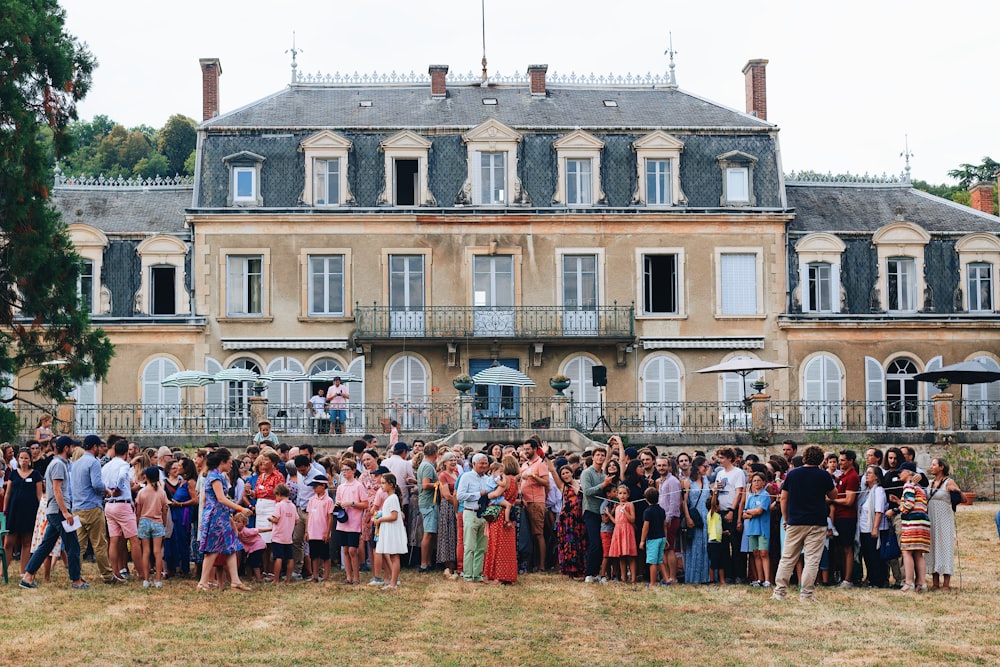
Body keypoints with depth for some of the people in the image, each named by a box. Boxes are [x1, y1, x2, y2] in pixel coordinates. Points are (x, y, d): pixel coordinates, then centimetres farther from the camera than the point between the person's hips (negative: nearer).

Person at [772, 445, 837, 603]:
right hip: (817, 524, -2)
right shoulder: (823, 475, -3)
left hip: (794, 523, 3)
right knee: (812, 559, 0)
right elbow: (833, 495, 11)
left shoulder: (792, 474, 4)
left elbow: (783, 498, 6)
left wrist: (786, 520, 13)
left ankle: (779, 591, 8)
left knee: (787, 558, 9)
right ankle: (806, 594, -4)